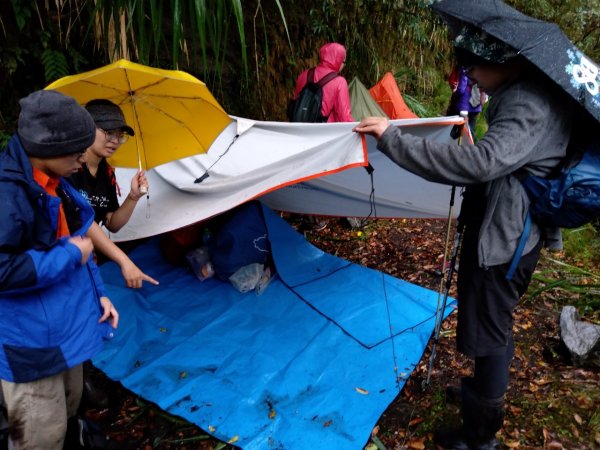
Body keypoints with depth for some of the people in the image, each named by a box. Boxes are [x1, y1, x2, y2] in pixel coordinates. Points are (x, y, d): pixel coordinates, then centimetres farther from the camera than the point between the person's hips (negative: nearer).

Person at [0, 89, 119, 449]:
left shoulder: (53, 184, 5)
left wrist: (98, 294, 8)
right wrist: (70, 255, -21)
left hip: (65, 327, 9)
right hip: (32, 341, -9)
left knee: (67, 413, 25)